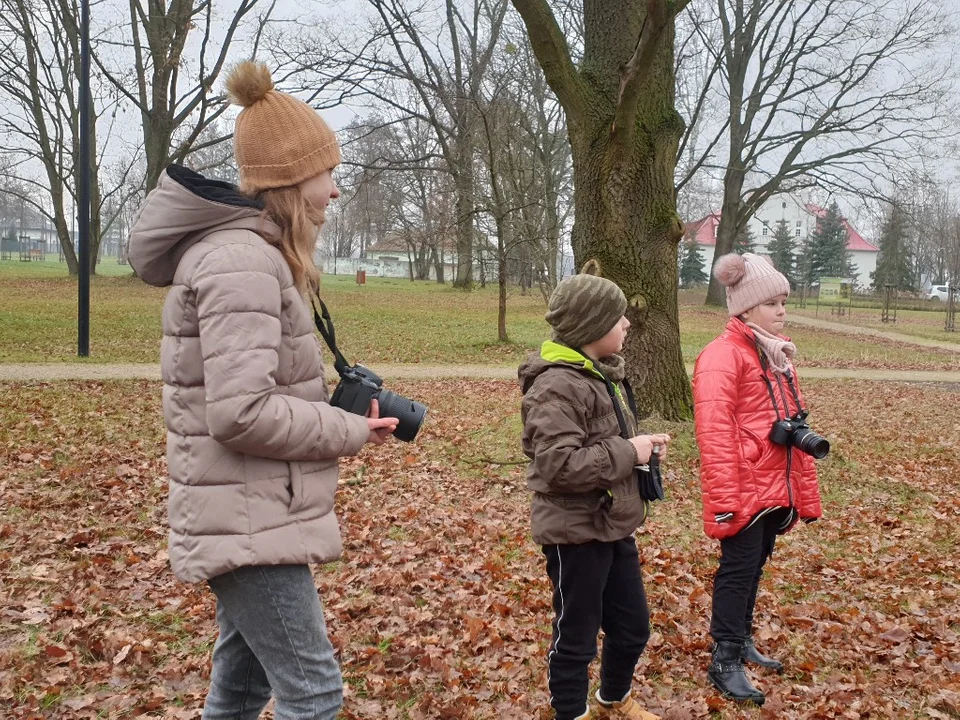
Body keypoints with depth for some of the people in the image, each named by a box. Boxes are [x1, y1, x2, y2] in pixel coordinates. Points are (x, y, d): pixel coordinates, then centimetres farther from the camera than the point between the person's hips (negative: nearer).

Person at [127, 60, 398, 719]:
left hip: (250, 516, 10)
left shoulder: (253, 252, 13)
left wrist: (336, 403, 3)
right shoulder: (241, 259, -20)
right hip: (248, 522, -10)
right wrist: (354, 432, -15)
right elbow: (242, 412, -27)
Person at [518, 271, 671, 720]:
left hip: (614, 526, 9)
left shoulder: (604, 373, 10)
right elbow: (559, 465, -29)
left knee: (632, 626, 21)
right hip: (575, 533, -9)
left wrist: (643, 445, 2)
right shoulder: (557, 385, -21)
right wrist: (629, 453, -22)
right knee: (576, 636, 7)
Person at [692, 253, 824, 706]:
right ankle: (724, 662, 9)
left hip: (775, 487, 8)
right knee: (739, 569, -1)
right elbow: (714, 434, -22)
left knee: (754, 567, 18)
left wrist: (803, 488, 17)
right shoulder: (723, 356, -16)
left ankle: (741, 640, 33)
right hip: (744, 490, -8)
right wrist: (723, 500, -25)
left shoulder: (776, 352, 13)